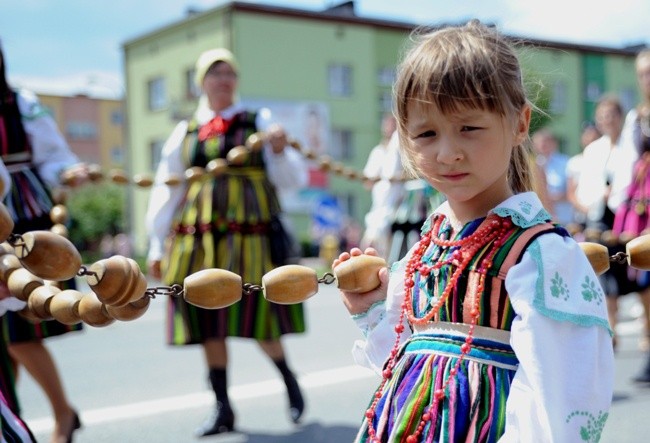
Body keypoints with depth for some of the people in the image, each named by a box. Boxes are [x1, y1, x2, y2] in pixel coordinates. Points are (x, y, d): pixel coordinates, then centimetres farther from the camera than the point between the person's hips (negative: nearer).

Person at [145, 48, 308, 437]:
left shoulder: (259, 122, 7)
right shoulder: (185, 133, 11)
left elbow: (293, 179, 4)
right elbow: (166, 192, 12)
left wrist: (280, 151, -16)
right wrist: (158, 245, 9)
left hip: (253, 237, -2)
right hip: (199, 240, 2)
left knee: (257, 318, -3)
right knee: (209, 322, 2)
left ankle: (289, 379, 25)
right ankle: (223, 408, 15)